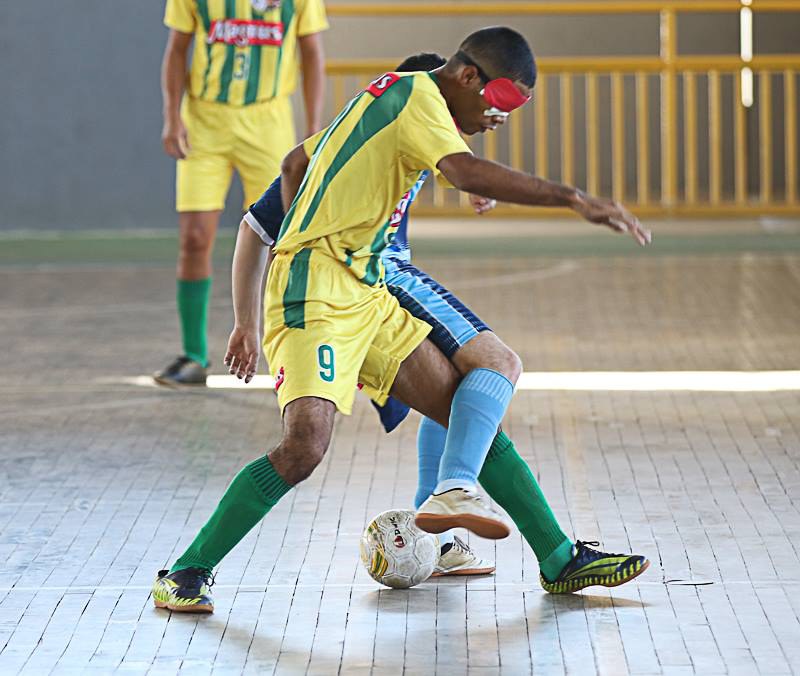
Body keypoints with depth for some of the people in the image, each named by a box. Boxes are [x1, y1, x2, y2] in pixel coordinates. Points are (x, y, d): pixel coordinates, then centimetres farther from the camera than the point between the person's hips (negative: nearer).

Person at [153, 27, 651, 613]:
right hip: (316, 297, -10)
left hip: (367, 298, 10)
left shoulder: (393, 97, 19)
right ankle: (186, 573, -10)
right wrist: (575, 199, -31)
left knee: (473, 417, 6)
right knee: (306, 445, -23)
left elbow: (295, 164, 29)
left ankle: (562, 563, 10)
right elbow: (468, 173, -29)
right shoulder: (416, 94, -9)